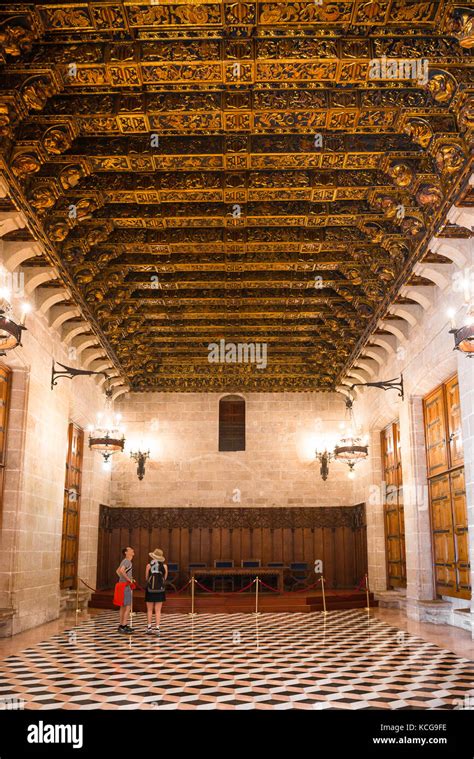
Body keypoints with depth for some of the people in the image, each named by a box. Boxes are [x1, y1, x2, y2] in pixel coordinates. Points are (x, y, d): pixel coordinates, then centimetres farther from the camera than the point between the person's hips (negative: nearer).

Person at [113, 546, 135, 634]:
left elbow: (117, 571, 26)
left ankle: (121, 625, 21)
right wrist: (129, 579, -23)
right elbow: (121, 570, -32)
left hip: (123, 585, 10)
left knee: (123, 607, 15)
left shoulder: (125, 561, 15)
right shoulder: (127, 561, -15)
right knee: (128, 607, -8)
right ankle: (123, 626, -8)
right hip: (125, 586, -10)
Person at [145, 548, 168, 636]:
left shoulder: (149, 565, -6)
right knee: (158, 610, 5)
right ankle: (157, 628, -1)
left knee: (149, 610, 11)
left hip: (150, 589, -1)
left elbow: (146, 578, 5)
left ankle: (149, 628, 12)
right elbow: (165, 578, 6)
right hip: (160, 589, 1)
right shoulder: (164, 566, -2)